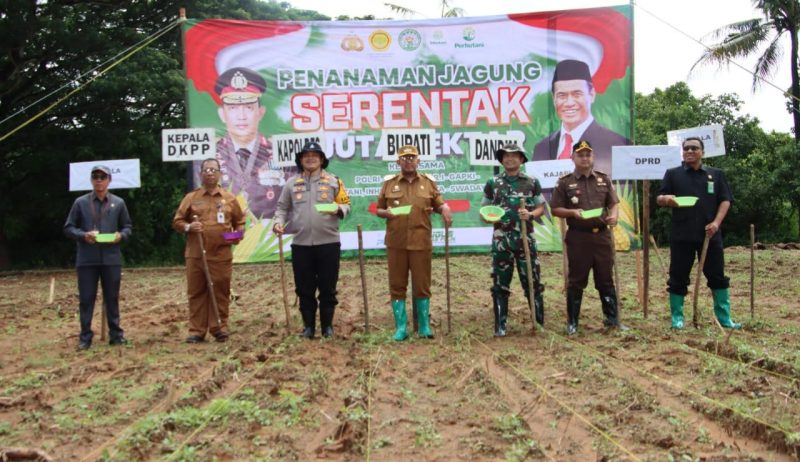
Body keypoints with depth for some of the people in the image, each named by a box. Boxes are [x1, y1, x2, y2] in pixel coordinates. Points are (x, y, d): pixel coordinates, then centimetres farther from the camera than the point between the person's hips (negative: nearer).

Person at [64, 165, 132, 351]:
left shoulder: (118, 203, 6)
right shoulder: (80, 202, 3)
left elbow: (128, 227, 12)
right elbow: (68, 227, 5)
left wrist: (121, 235, -10)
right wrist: (83, 235, -14)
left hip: (111, 258, 1)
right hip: (86, 259, -1)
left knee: (112, 297, 8)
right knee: (86, 298, 2)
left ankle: (115, 333, 17)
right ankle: (85, 336, 10)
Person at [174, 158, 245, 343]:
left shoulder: (230, 198, 9)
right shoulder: (191, 197, 8)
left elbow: (240, 221, 16)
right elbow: (177, 221, 9)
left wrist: (238, 234, -4)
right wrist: (188, 227, -12)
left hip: (222, 255, 0)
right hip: (195, 255, 0)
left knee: (220, 292, 3)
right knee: (196, 293, 4)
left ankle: (220, 328, 13)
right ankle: (196, 331, 10)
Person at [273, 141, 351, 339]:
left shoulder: (333, 181, 6)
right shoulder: (292, 183, 11)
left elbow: (347, 205, 5)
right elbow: (283, 207, 14)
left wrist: (338, 209, -17)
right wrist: (279, 221, -5)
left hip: (328, 243, -1)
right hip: (301, 244, 2)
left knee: (328, 288, 4)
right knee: (304, 289, 7)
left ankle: (327, 325, 16)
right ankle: (308, 325, 18)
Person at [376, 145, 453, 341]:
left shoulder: (429, 182, 9)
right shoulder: (388, 184, 8)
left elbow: (438, 205, 12)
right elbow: (378, 209, 12)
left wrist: (445, 209, -10)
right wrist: (385, 213, -10)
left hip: (421, 242, 0)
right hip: (396, 243, 1)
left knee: (422, 285, 5)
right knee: (397, 285, 4)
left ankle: (424, 326, 15)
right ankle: (401, 327, 12)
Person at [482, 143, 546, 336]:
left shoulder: (532, 182, 6)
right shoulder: (492, 183, 7)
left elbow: (541, 208, 8)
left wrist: (531, 215, -13)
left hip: (526, 239, 0)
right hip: (501, 240, 0)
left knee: (533, 282, 3)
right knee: (500, 284, 4)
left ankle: (540, 323, 12)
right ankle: (500, 326, 11)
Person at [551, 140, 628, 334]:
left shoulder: (604, 179, 9)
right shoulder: (565, 182, 0)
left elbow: (614, 203, 10)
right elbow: (555, 209, 0)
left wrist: (614, 215, -12)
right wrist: (572, 212, -18)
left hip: (602, 235, 3)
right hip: (578, 237, -3)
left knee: (606, 279, 9)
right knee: (576, 281, 3)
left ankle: (612, 318, 19)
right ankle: (572, 322, 12)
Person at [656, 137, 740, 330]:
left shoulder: (716, 174, 10)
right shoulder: (673, 174, 7)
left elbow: (725, 200, 6)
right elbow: (659, 199, 3)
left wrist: (716, 222, -9)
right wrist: (666, 199, -21)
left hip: (709, 234, 1)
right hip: (681, 235, -1)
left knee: (717, 276, 6)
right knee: (678, 277, 1)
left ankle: (724, 318, 14)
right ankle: (677, 318, 10)